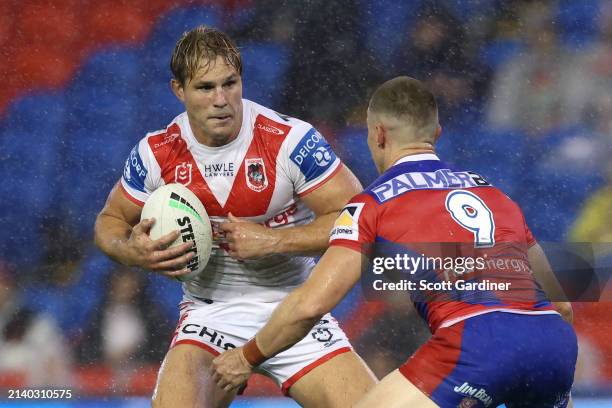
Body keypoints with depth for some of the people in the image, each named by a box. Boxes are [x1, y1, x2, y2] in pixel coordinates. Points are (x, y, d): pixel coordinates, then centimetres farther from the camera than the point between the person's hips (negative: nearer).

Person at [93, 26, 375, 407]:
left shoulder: (290, 140, -15)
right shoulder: (157, 153, -6)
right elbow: (110, 220, 9)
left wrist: (271, 240, -21)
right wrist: (132, 252, -14)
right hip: (210, 311, 1)